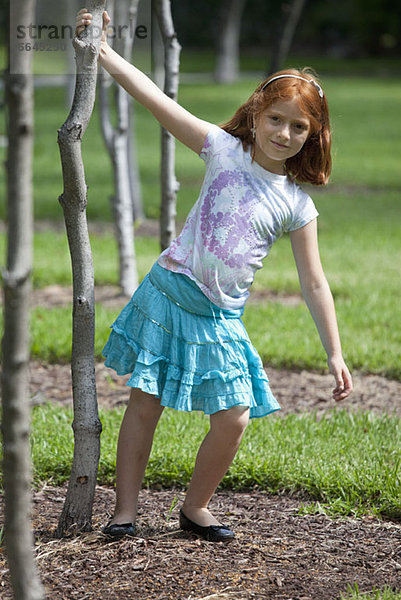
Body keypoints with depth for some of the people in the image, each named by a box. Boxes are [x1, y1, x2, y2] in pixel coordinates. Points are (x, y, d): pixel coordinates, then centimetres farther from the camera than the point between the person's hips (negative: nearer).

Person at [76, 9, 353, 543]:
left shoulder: (298, 207, -1)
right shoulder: (224, 150, -3)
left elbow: (314, 283, 3)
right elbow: (157, 100, -10)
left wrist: (335, 354, 1)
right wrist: (103, 51, -18)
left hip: (221, 317, 1)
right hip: (168, 292, -1)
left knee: (234, 419, -5)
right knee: (146, 402, 0)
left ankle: (196, 508, 17)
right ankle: (125, 511, 12)